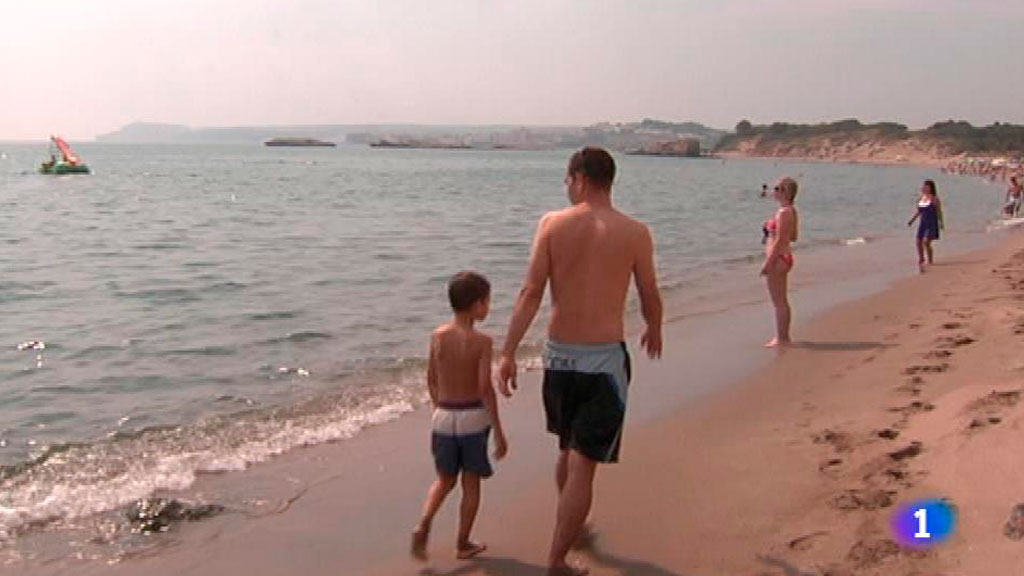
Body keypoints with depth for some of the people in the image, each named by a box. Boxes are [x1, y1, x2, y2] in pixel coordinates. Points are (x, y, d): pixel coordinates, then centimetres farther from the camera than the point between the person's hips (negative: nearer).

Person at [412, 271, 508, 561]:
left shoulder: (437, 336, -2)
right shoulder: (482, 341, -14)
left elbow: (431, 381, 6)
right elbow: (485, 388, -17)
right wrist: (499, 431, -12)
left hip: (444, 417, 4)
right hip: (473, 417, -4)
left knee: (445, 479, 19)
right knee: (471, 482, 12)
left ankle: (423, 525, -2)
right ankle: (463, 544, 19)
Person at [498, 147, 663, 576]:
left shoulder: (552, 224, -3)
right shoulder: (635, 233, -4)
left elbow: (531, 293, -9)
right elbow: (650, 297, 6)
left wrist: (508, 352, -7)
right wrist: (654, 329, 27)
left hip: (558, 354, 3)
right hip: (604, 358, -3)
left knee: (568, 449, 24)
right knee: (584, 464, 2)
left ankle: (570, 527, 46)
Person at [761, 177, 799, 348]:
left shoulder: (783, 212, -18)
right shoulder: (791, 211, 11)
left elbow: (779, 240, -21)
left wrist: (768, 263, -19)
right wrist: (771, 230, 18)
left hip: (777, 258, -10)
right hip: (785, 257, 10)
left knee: (778, 302, -3)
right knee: (782, 301, 17)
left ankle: (781, 338, 3)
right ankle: (783, 336, 25)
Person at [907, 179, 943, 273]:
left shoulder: (934, 199, -9)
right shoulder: (921, 198, 9)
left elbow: (939, 212, -6)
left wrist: (941, 223, -9)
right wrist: (912, 220, 8)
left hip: (932, 223, -6)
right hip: (922, 223, 6)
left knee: (926, 242, -14)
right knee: (919, 242, 5)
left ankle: (930, 261, 1)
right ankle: (921, 260, 23)